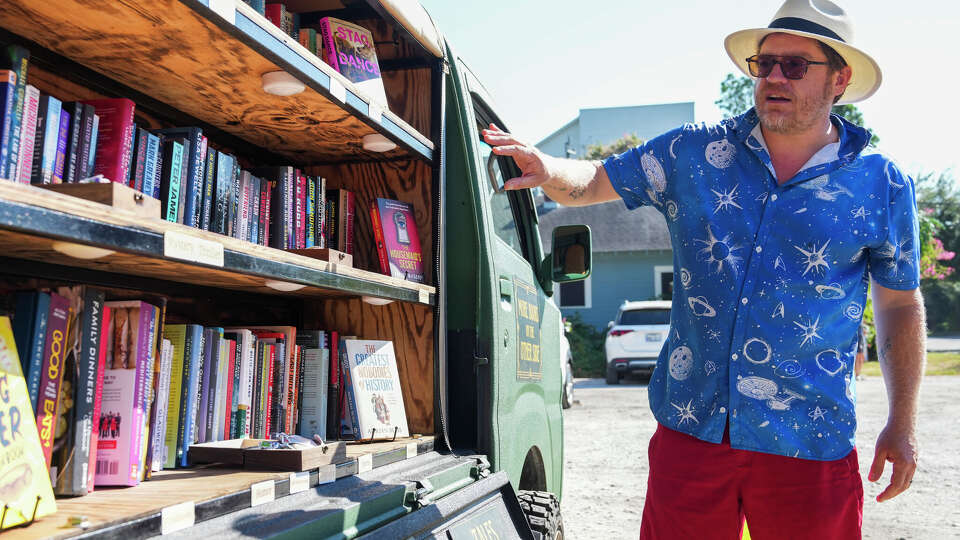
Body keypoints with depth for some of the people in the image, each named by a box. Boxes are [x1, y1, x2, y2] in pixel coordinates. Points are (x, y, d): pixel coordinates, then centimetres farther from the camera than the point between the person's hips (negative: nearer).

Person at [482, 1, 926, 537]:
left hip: (810, 441, 0)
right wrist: (549, 169, -19)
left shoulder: (883, 185, 1)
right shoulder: (693, 153, 3)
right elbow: (594, 181, 5)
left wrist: (903, 423, 9)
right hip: (690, 426, 1)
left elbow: (901, 303, 8)